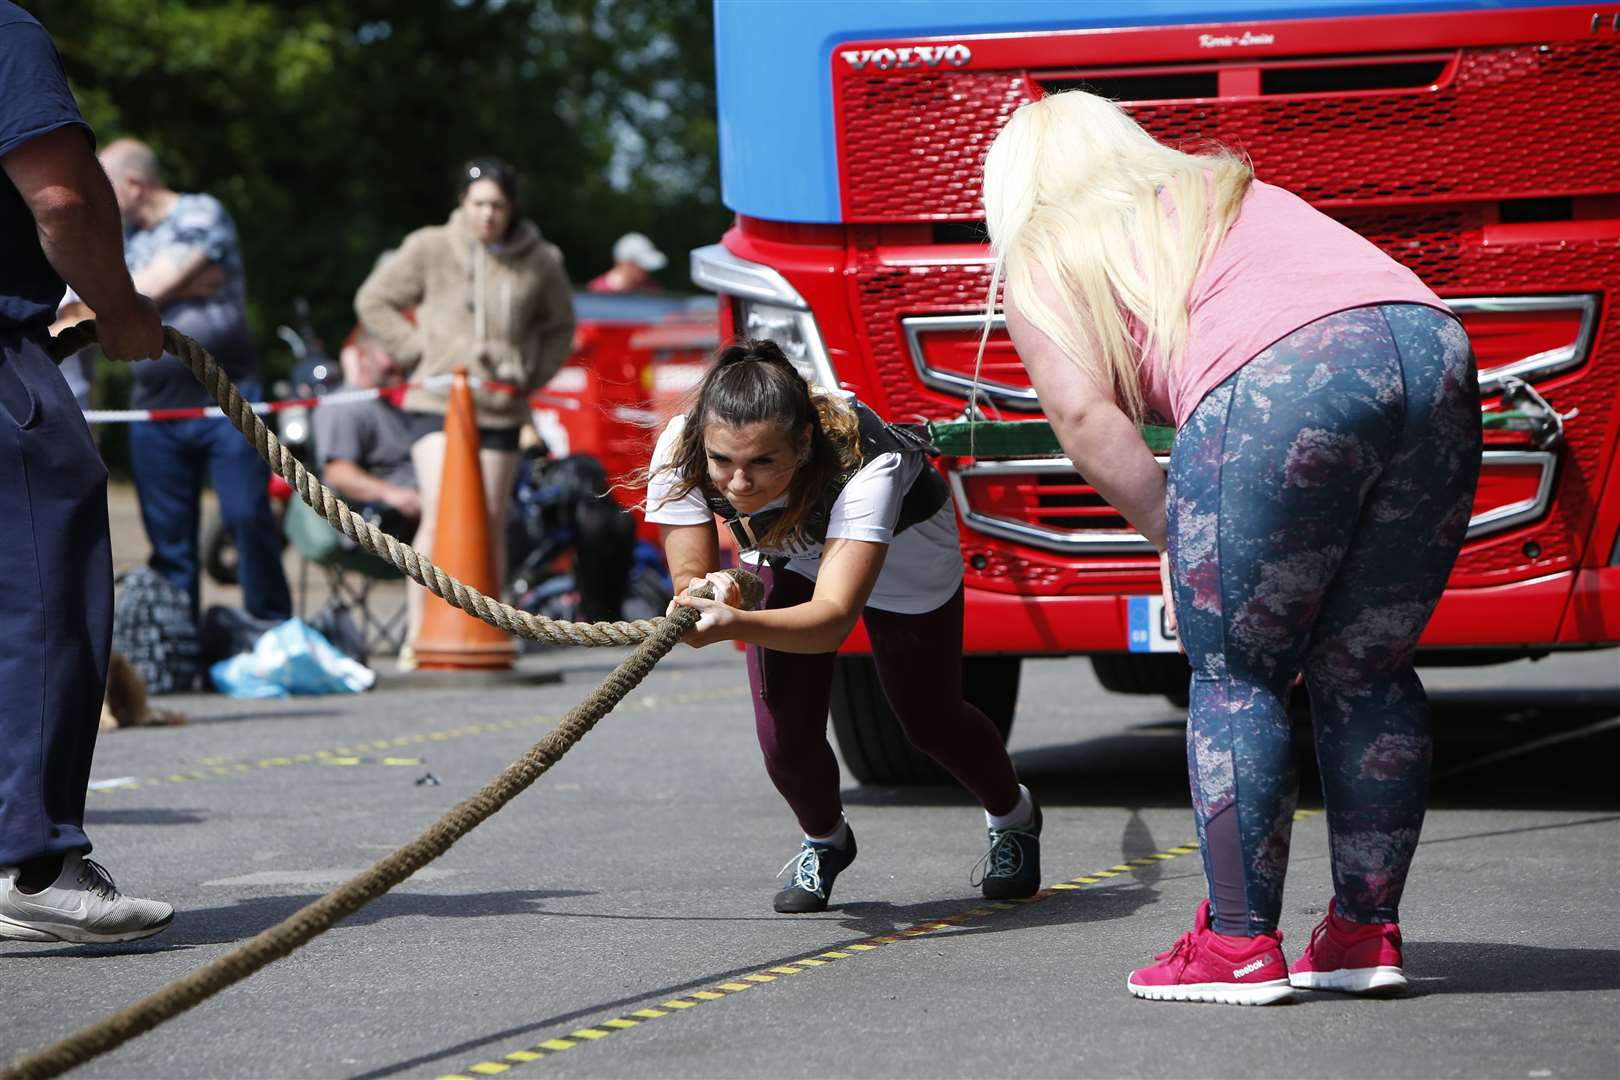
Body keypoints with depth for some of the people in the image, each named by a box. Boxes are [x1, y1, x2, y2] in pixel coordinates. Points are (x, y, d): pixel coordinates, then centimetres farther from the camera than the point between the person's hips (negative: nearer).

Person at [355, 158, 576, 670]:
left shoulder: (539, 263, 4)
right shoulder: (430, 249, -2)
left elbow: (559, 326, 22)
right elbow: (374, 300, 8)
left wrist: (533, 373, 8)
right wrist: (416, 353, 0)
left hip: (500, 410, 3)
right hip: (438, 401, -2)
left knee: (491, 521, 4)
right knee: (441, 513, -15)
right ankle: (418, 632, -12)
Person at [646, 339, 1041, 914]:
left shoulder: (863, 459, -48)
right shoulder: (680, 451, -36)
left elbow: (833, 617, -55)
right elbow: (689, 576, -31)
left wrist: (735, 624, -73)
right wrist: (709, 596, -55)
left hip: (905, 557, -3)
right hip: (790, 558, 3)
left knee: (928, 718, 12)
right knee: (785, 736, -7)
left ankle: (1013, 817, 45)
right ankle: (824, 842, 28)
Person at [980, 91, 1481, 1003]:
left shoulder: (1046, 258, 18)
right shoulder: (1229, 188, 36)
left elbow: (1084, 417, 2)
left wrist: (1170, 534, 10)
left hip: (1283, 385, -6)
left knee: (1236, 677, 6)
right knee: (1366, 669, 15)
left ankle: (1241, 944, 6)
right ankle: (1366, 934, 19)